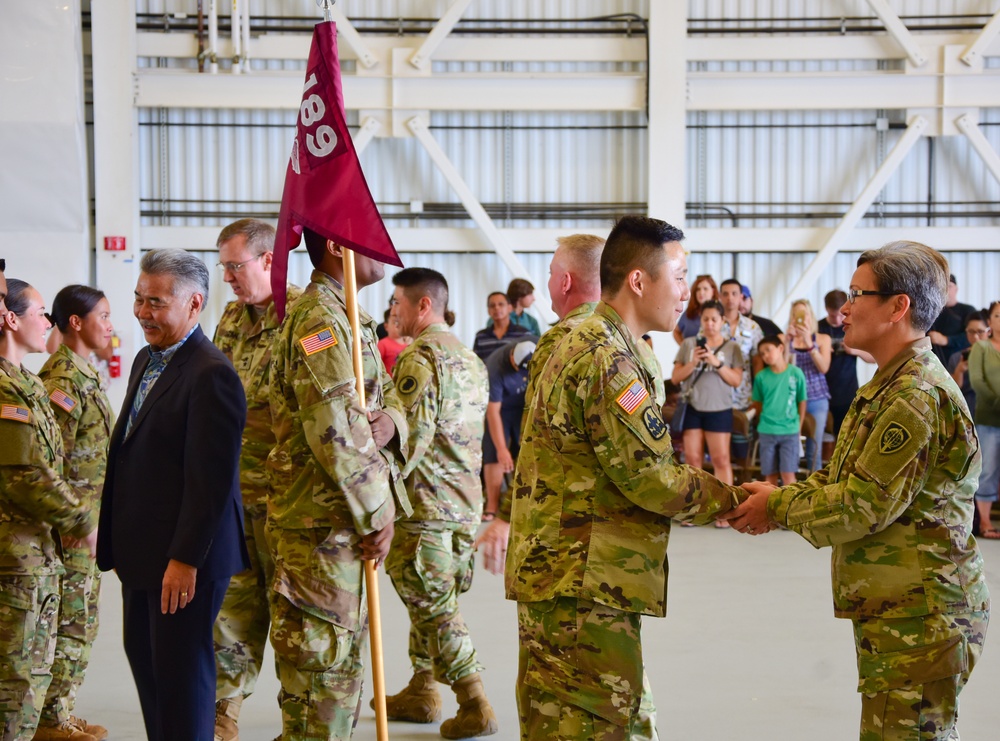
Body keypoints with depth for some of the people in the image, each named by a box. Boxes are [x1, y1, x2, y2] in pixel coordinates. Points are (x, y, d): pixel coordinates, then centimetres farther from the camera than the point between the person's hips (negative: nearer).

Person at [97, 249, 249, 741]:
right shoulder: (147, 360, 11)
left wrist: (185, 559, -22)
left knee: (181, 672, 1)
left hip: (185, 556, -10)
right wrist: (117, 542, 16)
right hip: (141, 551, 10)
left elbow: (210, 479, -22)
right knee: (143, 658, 18)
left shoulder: (211, 375, -20)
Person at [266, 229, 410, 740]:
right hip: (324, 522, -10)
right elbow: (334, 432, -23)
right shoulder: (319, 319, -17)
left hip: (348, 522, 10)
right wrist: (378, 514, -16)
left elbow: (387, 395, 15)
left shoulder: (349, 316, 17)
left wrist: (390, 422, -10)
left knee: (340, 665, 19)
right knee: (322, 665, -3)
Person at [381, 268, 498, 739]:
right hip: (465, 501, 9)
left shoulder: (419, 357, -13)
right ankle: (422, 691, 26)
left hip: (427, 504, -9)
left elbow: (412, 433, -21)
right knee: (427, 597, 18)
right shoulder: (470, 359, 16)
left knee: (433, 604, -4)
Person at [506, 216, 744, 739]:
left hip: (568, 577, 11)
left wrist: (715, 493, 10)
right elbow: (648, 477, -18)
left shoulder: (585, 345, 18)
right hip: (582, 584, -11)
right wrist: (729, 499, -3)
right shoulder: (606, 360, -16)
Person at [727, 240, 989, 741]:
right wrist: (779, 497, 2)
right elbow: (844, 477, 18)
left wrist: (779, 506, -8)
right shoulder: (893, 386, 17)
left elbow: (861, 506, -21)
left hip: (918, 619, -11)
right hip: (892, 611, 11)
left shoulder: (917, 398, -19)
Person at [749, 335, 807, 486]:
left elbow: (802, 401, 2)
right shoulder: (761, 377, 0)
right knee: (770, 475, 6)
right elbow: (757, 403, 10)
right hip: (767, 432, 2)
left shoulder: (796, 373, -4)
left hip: (790, 432, -2)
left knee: (788, 473, -4)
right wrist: (764, 421, 5)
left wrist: (799, 426, 3)